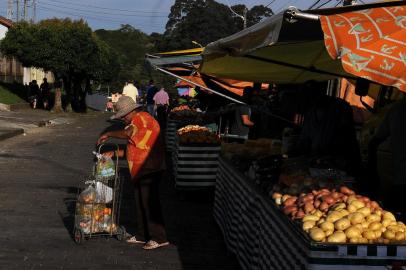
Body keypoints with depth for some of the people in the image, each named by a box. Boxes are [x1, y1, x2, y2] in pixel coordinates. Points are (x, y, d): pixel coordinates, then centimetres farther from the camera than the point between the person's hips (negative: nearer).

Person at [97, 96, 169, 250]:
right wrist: (113, 153, 13)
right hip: (141, 170, 11)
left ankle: (158, 238, -4)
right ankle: (142, 235, 22)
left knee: (149, 203, -9)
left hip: (149, 169, -11)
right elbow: (132, 149, 23)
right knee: (140, 203, 14)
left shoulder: (141, 118, -11)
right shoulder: (136, 123, 22)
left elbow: (128, 133, -30)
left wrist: (108, 134, -18)